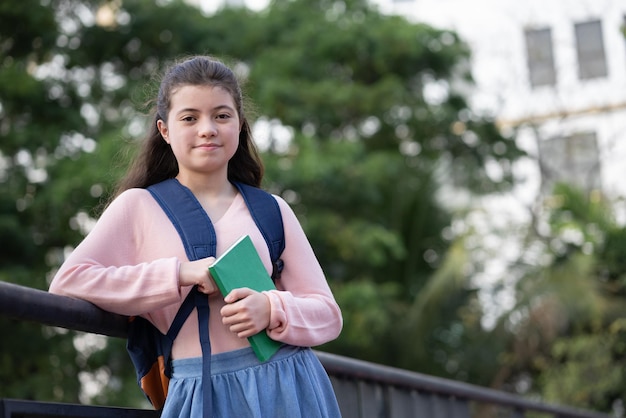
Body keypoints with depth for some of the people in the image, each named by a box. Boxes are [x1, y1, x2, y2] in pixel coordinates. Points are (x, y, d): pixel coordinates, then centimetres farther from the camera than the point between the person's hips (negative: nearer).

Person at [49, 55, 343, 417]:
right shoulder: (139, 206, 5)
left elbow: (327, 314, 7)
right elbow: (67, 282, -7)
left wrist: (272, 310, -15)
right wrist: (179, 274, -13)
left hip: (286, 388, 2)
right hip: (201, 389, -1)